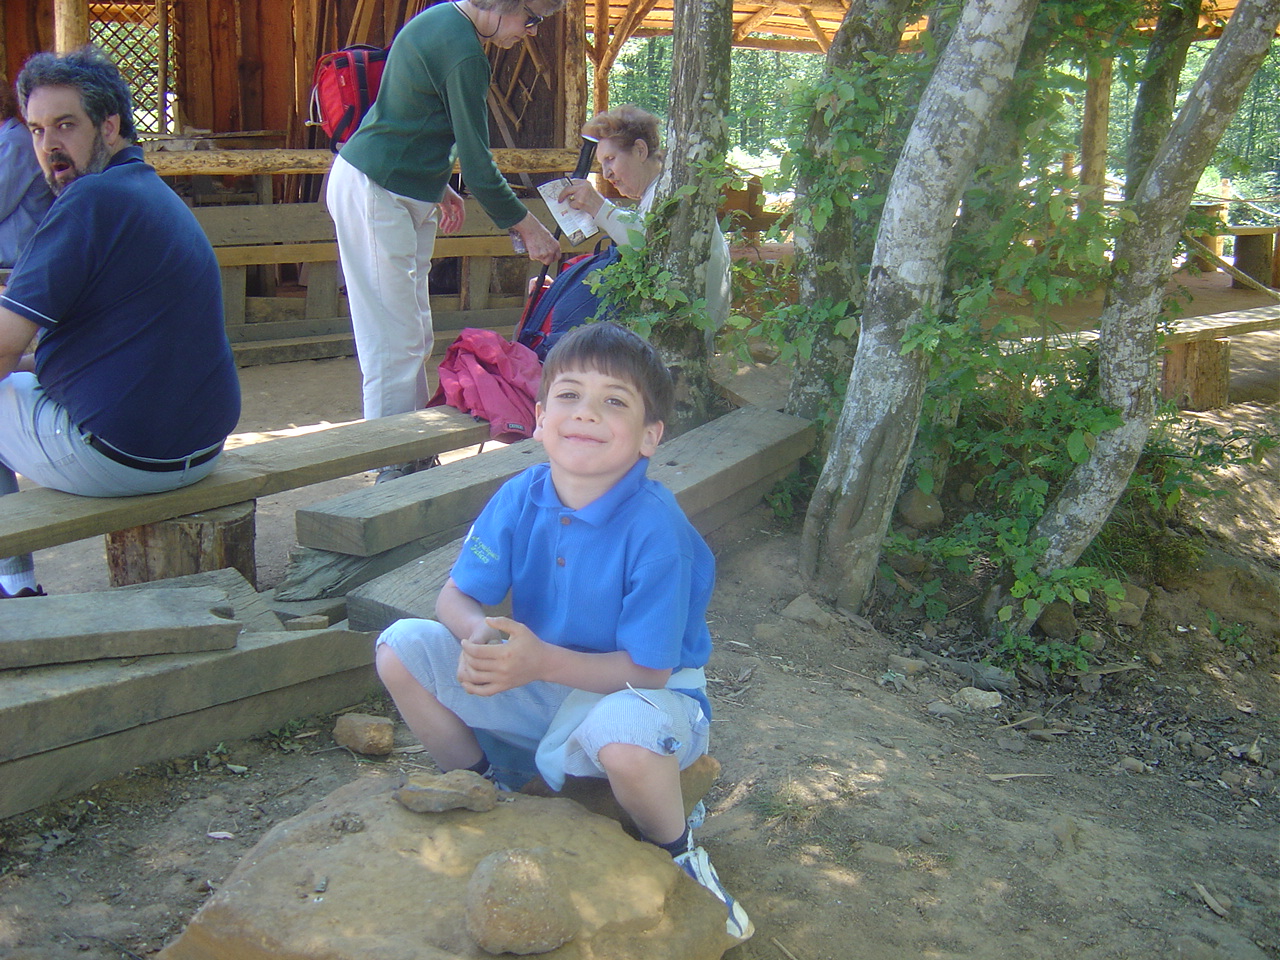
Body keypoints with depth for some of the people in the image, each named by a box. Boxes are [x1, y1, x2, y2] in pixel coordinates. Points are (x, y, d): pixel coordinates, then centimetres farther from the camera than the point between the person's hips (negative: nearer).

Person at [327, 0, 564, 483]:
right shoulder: (463, 51, -21)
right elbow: (477, 165, -20)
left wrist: (437, 187, 18)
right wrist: (526, 226, -10)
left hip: (403, 193, 11)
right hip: (374, 194, -11)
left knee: (415, 335, 12)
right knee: (395, 340, -7)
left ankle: (414, 457, 19)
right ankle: (394, 471, 0)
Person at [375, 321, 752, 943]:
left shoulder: (656, 531, -27)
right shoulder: (519, 499, -9)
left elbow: (647, 671, -24)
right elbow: (456, 596, -2)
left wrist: (541, 661, -35)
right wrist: (479, 635, -27)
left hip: (638, 694, -6)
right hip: (539, 684, 6)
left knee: (622, 733, -43)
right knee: (401, 649, -8)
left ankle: (678, 858, -8)